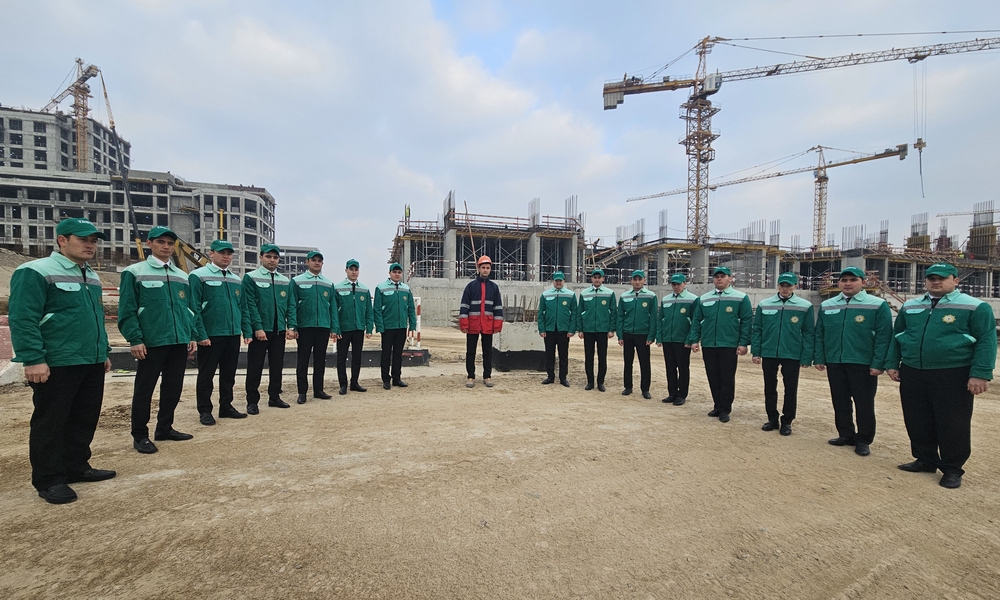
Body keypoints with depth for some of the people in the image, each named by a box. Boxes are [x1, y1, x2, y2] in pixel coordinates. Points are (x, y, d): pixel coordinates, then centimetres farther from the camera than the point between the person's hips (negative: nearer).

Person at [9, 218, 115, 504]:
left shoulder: (91, 276, 15)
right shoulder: (36, 272, -10)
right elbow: (22, 319, -16)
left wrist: (103, 352, 20)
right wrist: (33, 359, -21)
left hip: (92, 363, 8)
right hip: (56, 365, -8)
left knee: (85, 419, 15)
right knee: (50, 423, 3)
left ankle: (77, 466, 28)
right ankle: (49, 480, 14)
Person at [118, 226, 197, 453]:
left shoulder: (182, 276, 13)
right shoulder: (134, 273, -2)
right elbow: (127, 310, -7)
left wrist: (192, 336, 10)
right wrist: (135, 339, -13)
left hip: (179, 342, 5)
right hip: (151, 343, -5)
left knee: (173, 388, 13)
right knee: (144, 389, 4)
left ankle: (165, 428, 27)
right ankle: (140, 435, 16)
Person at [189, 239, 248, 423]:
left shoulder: (237, 280, 12)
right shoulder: (198, 276, -6)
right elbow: (194, 309, -11)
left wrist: (247, 331, 8)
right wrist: (201, 335, -16)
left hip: (233, 335, 6)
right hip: (210, 336, -6)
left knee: (229, 374, 14)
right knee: (206, 375, 6)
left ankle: (226, 407, 26)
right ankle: (204, 411, 17)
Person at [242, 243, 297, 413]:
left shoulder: (286, 281, 11)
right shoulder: (251, 277, -3)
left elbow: (290, 305, 8)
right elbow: (250, 305, -10)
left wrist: (291, 326, -2)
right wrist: (258, 327, -17)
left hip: (279, 330, 5)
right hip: (259, 330, -4)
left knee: (277, 365, 11)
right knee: (255, 367, 2)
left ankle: (274, 397, 23)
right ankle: (252, 401, 12)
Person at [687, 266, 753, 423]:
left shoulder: (741, 298, -1)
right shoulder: (704, 298, 8)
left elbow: (747, 321, -3)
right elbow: (696, 321, 10)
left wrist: (743, 343, -8)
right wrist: (694, 340, 3)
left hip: (729, 345, -3)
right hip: (708, 345, 3)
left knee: (727, 378, 3)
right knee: (713, 378, 10)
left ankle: (725, 410, 13)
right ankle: (717, 406, 24)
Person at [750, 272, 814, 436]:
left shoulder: (805, 306, -3)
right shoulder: (764, 304, 1)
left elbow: (808, 333, -1)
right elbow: (757, 329, 4)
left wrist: (807, 357, -4)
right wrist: (756, 352, 0)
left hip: (792, 355, -1)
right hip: (768, 354, 2)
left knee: (790, 389, 8)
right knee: (769, 388, 11)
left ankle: (787, 422, 23)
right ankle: (772, 419, 26)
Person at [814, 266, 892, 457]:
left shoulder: (878, 305, -4)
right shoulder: (826, 306, 7)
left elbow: (883, 337, -8)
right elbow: (820, 335, 10)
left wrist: (878, 364, -12)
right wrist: (819, 358, 5)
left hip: (863, 364, -4)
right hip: (834, 363, 4)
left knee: (864, 404, 5)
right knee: (840, 402, 12)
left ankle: (863, 440, 18)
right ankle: (846, 435, 27)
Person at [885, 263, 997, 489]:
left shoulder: (975, 307, -2)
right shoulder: (909, 307, 10)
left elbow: (986, 341, -6)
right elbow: (896, 337, 16)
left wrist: (980, 374, -14)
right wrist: (892, 364, 10)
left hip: (953, 376, -4)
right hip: (912, 374, 4)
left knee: (952, 424, 3)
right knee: (917, 422, 12)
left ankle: (953, 469, 18)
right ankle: (925, 460, 27)